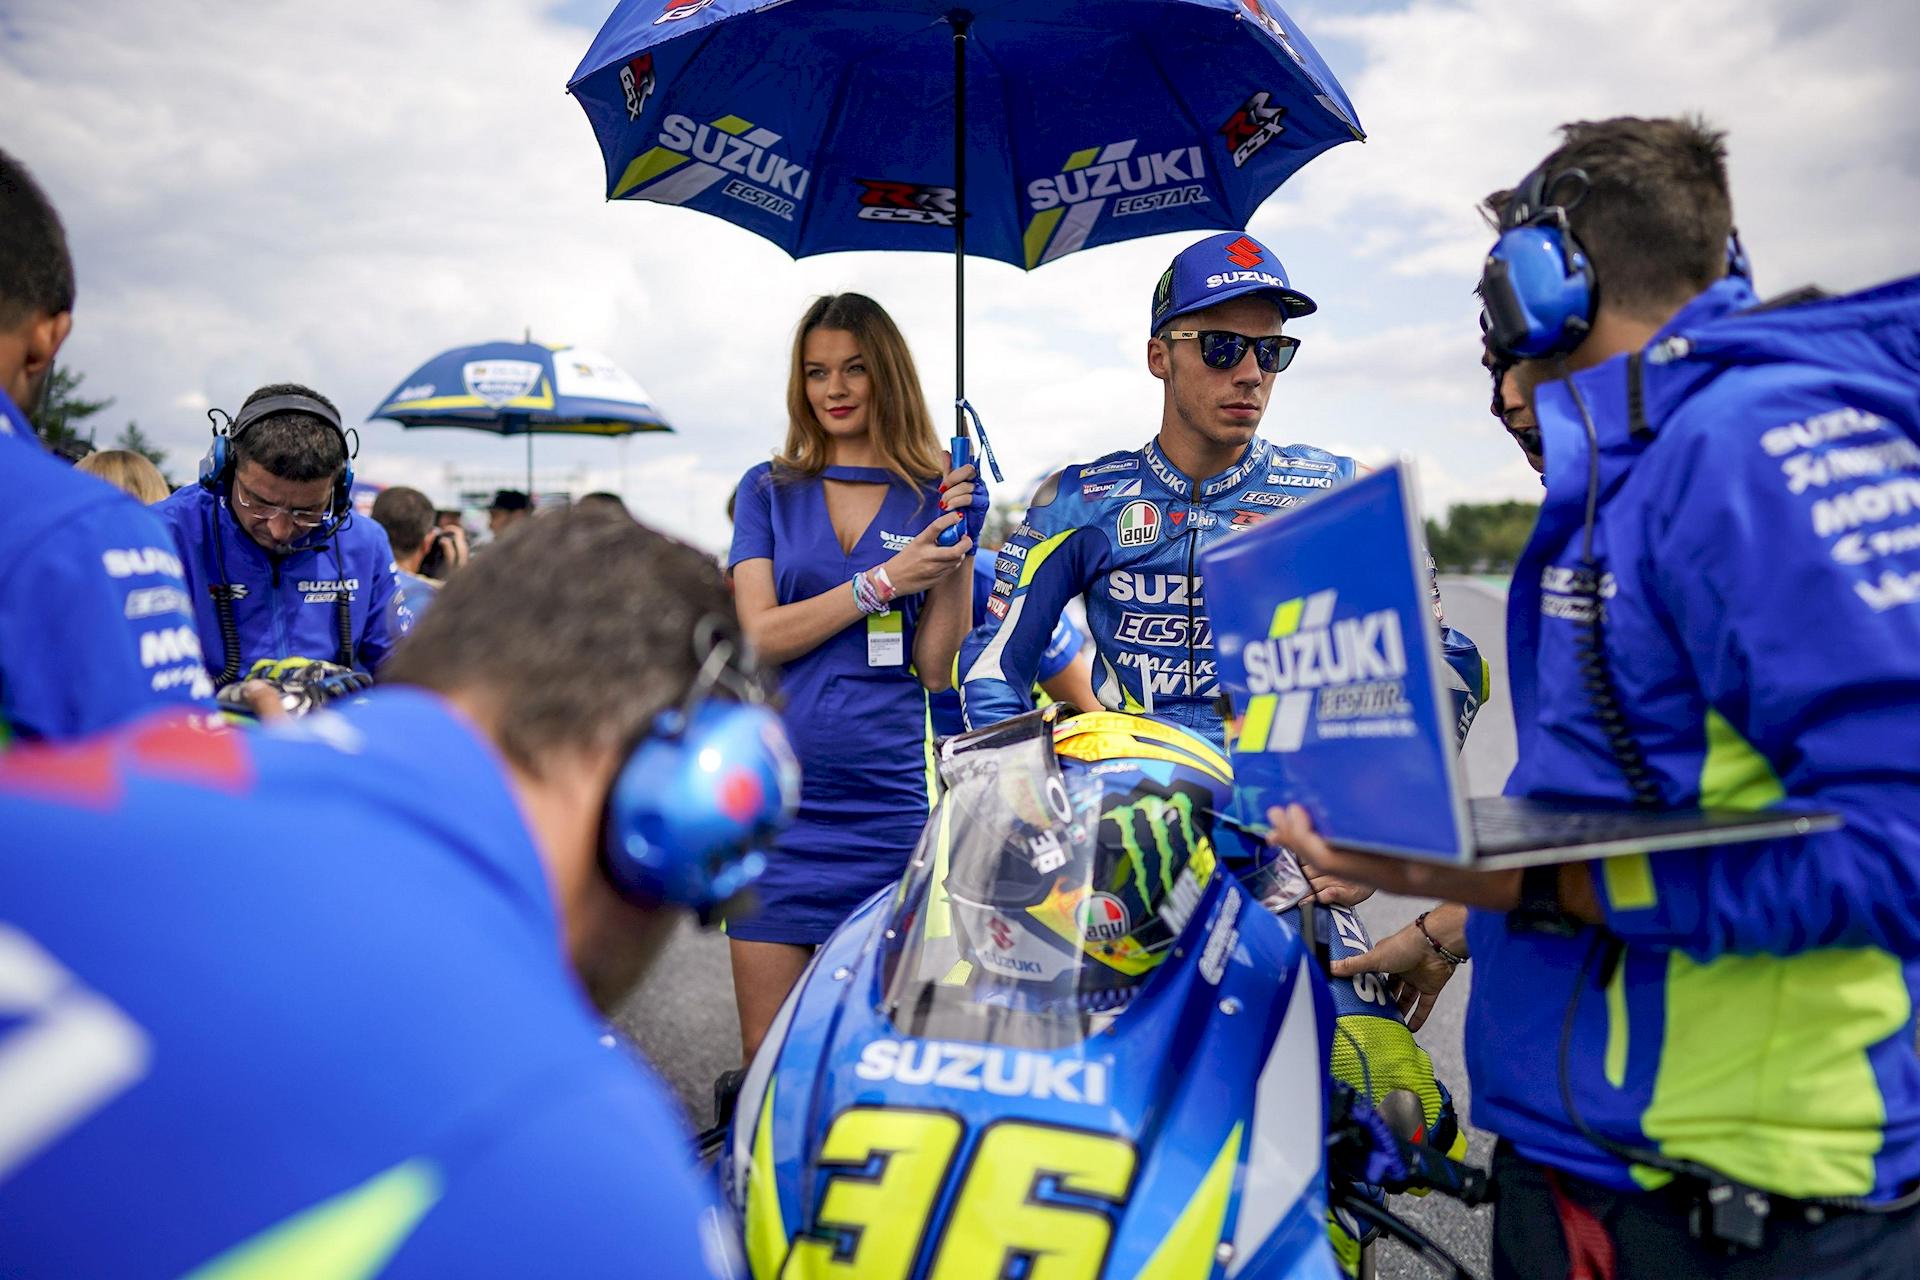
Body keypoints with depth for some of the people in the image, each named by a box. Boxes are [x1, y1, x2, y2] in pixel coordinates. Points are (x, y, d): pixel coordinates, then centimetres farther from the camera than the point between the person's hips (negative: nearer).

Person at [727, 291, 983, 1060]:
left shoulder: (936, 498, 6)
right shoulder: (768, 491, 8)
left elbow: (936, 668, 2)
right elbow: (759, 636, -4)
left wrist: (960, 550, -9)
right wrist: (887, 579, -12)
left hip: (887, 797, 0)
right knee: (766, 1053, 4)